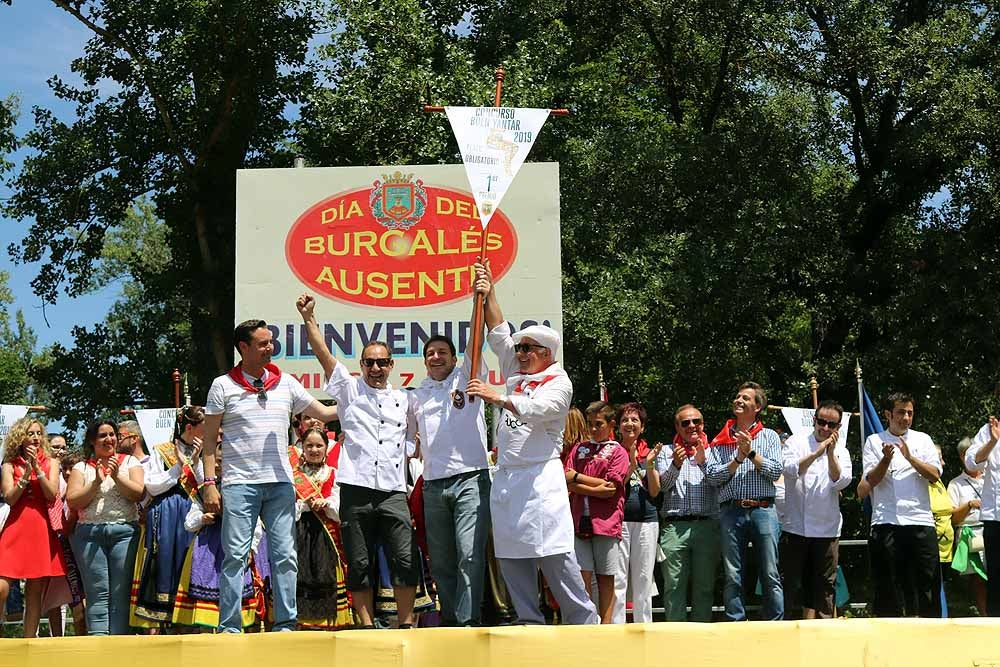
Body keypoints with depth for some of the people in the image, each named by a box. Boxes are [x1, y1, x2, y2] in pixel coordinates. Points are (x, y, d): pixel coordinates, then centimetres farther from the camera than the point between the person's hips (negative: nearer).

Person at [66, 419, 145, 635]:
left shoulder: (130, 462, 13)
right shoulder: (81, 467, 13)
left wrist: (117, 477, -9)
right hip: (90, 534, 0)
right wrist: (97, 482, -9)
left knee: (121, 592, -5)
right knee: (97, 592, -4)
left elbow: (139, 493, 1)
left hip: (125, 531, 0)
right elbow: (72, 501, 1)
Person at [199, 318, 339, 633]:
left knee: (285, 556, 2)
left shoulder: (285, 383, 11)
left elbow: (324, 413, 15)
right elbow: (209, 439, 3)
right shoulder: (223, 386, 2)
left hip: (280, 482, 3)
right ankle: (229, 628, 0)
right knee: (236, 556, -4)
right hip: (239, 483, -3)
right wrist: (209, 483, -5)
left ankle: (285, 625, 8)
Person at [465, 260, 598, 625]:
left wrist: (496, 397, -28)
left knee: (555, 557, -11)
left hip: (540, 478, -7)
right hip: (505, 477, 7)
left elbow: (536, 409, -20)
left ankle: (583, 620, -5)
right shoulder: (516, 373, 20)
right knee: (510, 557, 4)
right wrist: (488, 295, 13)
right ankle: (530, 623, 9)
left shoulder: (559, 382, -2)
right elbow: (499, 334, 20)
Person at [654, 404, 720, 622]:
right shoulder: (666, 452, 15)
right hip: (674, 526, 0)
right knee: (674, 585, -3)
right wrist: (675, 465, -15)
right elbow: (662, 485, 2)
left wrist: (703, 462, -15)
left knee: (704, 586, 2)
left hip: (707, 524, 0)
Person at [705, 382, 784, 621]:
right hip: (731, 511, 1)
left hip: (763, 509, -1)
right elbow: (711, 475, 2)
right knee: (732, 577, 1)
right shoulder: (720, 441, 14)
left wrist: (751, 453, -6)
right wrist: (738, 459, -7)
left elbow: (775, 471, 0)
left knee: (770, 575, -3)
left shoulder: (769, 437, 13)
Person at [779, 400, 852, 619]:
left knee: (826, 584, 5)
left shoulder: (840, 450, 10)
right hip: (795, 527, -2)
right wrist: (816, 453, -22)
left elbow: (841, 481, -6)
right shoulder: (796, 442, 3)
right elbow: (790, 469, -16)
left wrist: (831, 453, -15)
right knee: (792, 583, 2)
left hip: (827, 529, 2)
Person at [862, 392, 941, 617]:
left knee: (926, 579, 0)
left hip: (920, 521, 1)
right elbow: (871, 481, 1)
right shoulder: (874, 441, 9)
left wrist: (910, 457, -10)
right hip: (886, 522, -1)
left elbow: (935, 476, 2)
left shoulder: (922, 440, 13)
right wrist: (886, 459, -15)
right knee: (887, 583, 1)